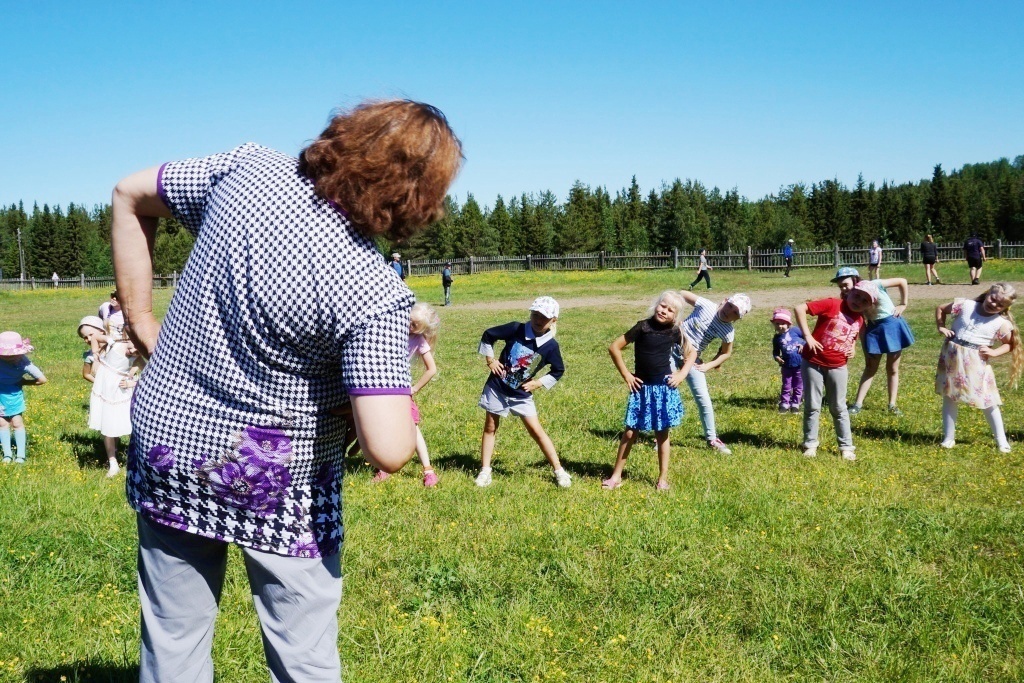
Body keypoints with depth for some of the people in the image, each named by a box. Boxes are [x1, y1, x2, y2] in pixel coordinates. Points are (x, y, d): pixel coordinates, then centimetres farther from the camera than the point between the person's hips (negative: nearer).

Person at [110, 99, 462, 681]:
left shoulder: (248, 169, -11)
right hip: (279, 482, -5)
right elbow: (389, 452, -29)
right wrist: (404, 410, -6)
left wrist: (142, 324, 7)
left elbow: (129, 197, 3)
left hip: (167, 440, 5)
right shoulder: (377, 295, -25)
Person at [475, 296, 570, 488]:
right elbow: (488, 335, -2)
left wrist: (538, 383, -4)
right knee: (490, 427, 8)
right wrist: (490, 359, -5)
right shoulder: (516, 329, -14)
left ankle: (559, 471, 8)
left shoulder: (551, 346, -12)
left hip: (521, 394, 0)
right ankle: (484, 471, 20)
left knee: (536, 430, -1)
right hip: (497, 388, 0)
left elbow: (558, 371, 4)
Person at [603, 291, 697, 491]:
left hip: (664, 388, 1)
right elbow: (614, 347, -5)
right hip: (642, 387, -1)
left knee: (662, 433, 8)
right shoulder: (643, 327, -8)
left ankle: (663, 479, 18)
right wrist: (626, 374, -5)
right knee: (630, 432, 2)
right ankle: (616, 476, 12)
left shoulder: (674, 332, 0)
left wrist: (682, 373, 3)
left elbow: (692, 352, 17)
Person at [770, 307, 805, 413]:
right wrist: (777, 358, -13)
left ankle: (795, 403, 24)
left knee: (798, 386, 11)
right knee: (786, 386, 9)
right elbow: (775, 352, 7)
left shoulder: (795, 331, -8)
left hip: (800, 364, -1)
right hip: (787, 366, 1)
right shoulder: (776, 338, 0)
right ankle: (784, 404, 18)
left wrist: (804, 345, -17)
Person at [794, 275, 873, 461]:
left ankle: (846, 447, 19)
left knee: (839, 408, 10)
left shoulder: (859, 320, 6)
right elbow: (800, 308, -19)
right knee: (812, 406, 7)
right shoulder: (832, 305, -13)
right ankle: (810, 444, 19)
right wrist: (807, 336, -20)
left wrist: (852, 349, 4)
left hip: (838, 367, 4)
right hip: (813, 363, -4)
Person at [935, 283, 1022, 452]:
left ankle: (1001, 441, 18)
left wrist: (994, 352, -11)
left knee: (988, 402, 4)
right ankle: (948, 438, 18)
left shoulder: (1002, 323, -5)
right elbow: (940, 309, 9)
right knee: (949, 398, 7)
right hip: (952, 357, 1)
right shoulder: (965, 305, -3)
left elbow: (1009, 344, 6)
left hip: (976, 363, -1)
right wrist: (941, 327, -3)